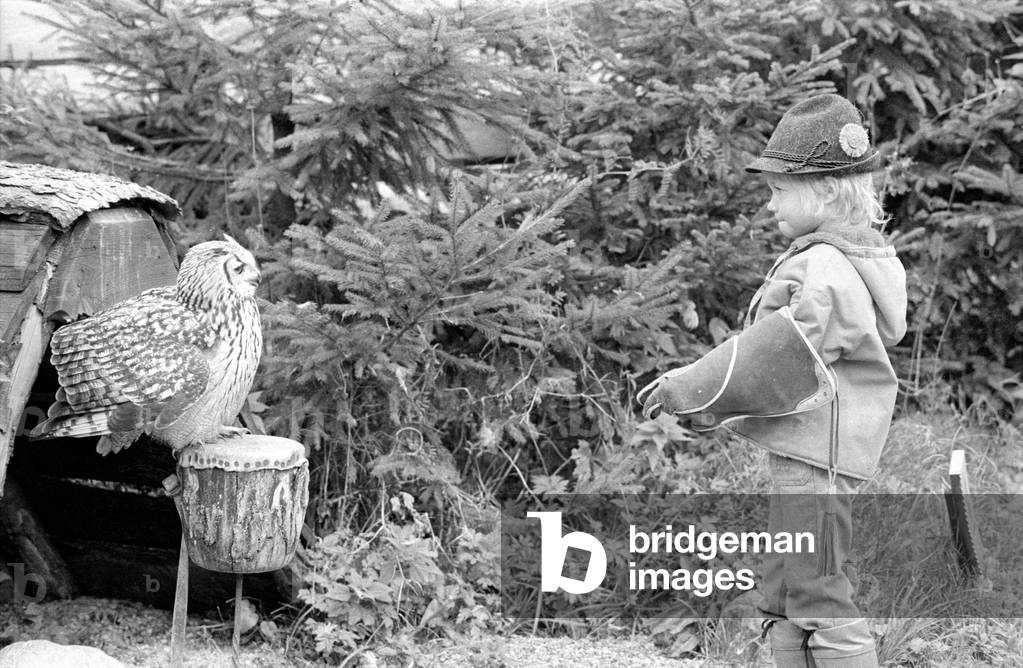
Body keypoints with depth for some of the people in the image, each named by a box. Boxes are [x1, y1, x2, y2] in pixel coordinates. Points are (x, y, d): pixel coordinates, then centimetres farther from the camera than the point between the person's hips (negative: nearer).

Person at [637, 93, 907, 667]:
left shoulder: (827, 270, -18)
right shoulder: (853, 254, 14)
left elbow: (781, 352, -23)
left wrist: (690, 388, -16)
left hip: (815, 452, -11)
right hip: (807, 447, 11)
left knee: (818, 595, -4)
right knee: (783, 594, 16)